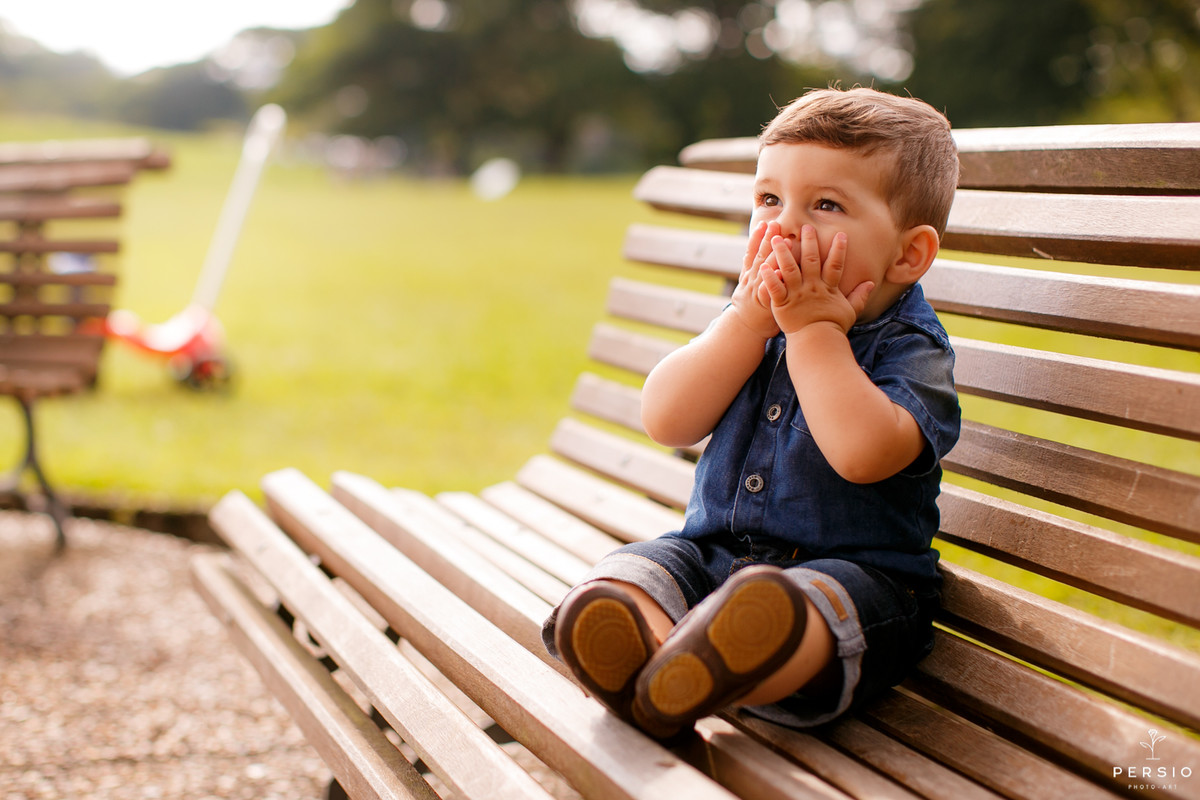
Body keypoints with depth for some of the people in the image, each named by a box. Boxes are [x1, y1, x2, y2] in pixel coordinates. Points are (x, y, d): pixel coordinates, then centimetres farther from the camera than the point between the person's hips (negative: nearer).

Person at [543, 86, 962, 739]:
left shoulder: (908, 348, -6)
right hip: (713, 551, 5)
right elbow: (665, 420, -2)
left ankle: (670, 690, -64)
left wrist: (814, 328, -18)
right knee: (615, 584, -23)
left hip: (852, 569, -5)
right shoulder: (749, 323, 12)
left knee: (780, 604, -38)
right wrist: (749, 319, -10)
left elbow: (863, 452, -28)